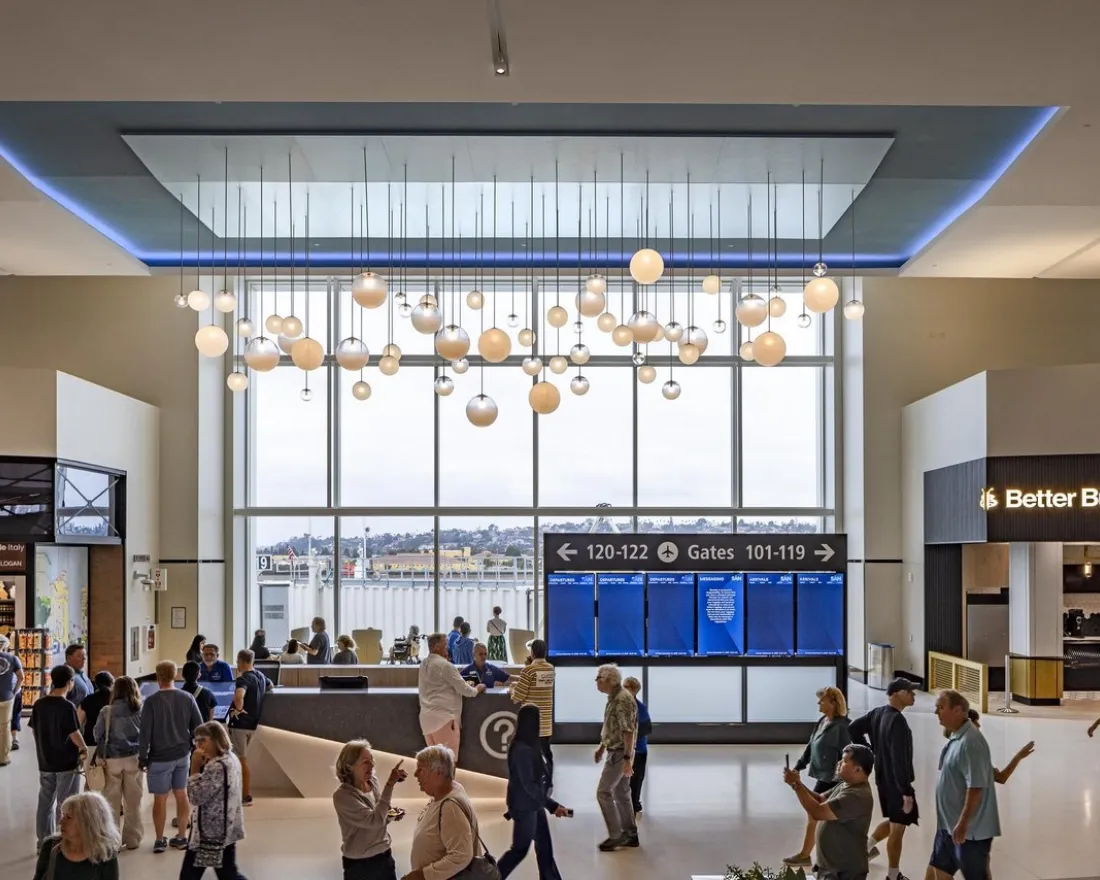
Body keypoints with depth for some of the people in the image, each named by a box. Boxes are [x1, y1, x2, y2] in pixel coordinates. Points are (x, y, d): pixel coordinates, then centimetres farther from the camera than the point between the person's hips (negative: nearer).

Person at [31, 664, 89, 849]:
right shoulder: (67, 706, -18)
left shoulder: (38, 704, 1)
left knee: (45, 803, 13)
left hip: (45, 762, 6)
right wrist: (84, 749, 1)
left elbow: (35, 730, 9)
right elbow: (74, 734, -18)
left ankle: (44, 842, 20)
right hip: (67, 762, -6)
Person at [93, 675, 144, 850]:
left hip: (112, 759, -1)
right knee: (133, 801, 9)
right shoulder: (140, 711, -3)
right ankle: (132, 839, 15)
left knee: (112, 802, 7)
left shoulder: (106, 712, -5)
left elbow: (98, 736, 0)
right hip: (133, 758, 1)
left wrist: (101, 756, 14)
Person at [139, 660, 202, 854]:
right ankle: (181, 837, 21)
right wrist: (193, 748, 15)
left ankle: (159, 840, 14)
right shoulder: (187, 698, -2)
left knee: (160, 799, 6)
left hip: (160, 758, -4)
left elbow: (145, 732, -12)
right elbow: (198, 726, 2)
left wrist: (142, 757, -3)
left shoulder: (152, 701, -14)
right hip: (183, 755, 4)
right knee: (181, 794, 14)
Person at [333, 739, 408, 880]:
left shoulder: (373, 782, -1)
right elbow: (375, 820, -30)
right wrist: (390, 784, -33)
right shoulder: (342, 796, -21)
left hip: (385, 857, 6)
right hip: (360, 865, -6)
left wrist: (391, 815, -4)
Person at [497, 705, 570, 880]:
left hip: (533, 804, 9)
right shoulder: (523, 750, -25)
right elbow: (529, 785, -23)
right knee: (520, 849, 4)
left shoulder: (528, 746, 5)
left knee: (544, 847, 13)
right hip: (524, 807, -9)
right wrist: (552, 805, -17)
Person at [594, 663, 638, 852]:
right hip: (616, 751, 10)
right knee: (621, 793, 13)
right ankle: (630, 835, 19)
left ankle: (616, 835, -1)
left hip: (620, 753, -10)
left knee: (603, 792, -7)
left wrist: (627, 758, -26)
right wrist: (602, 747, 24)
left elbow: (628, 731, -25)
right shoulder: (614, 697, 10)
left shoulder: (622, 699, -21)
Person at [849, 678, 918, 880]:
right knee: (898, 828, 4)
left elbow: (852, 730, 10)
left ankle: (868, 844, 21)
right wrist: (906, 791, -22)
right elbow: (899, 760, -26)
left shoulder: (876, 713, 2)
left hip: (883, 779, 8)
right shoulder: (897, 721, -24)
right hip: (896, 783, -8)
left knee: (893, 821, 26)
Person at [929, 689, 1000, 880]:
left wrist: (963, 824, -24)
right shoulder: (955, 737, 8)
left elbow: (976, 787, -26)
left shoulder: (970, 742, -23)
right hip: (949, 824, 10)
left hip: (971, 829, -10)